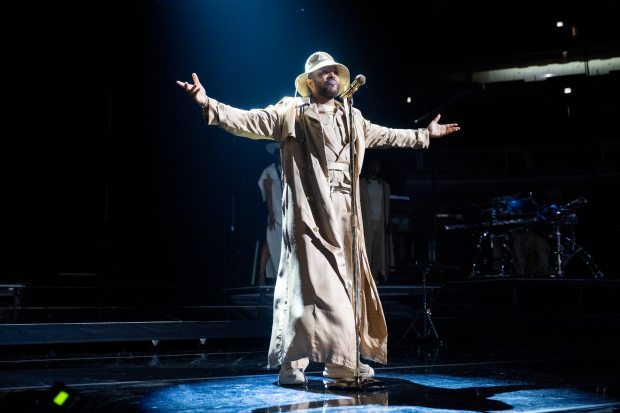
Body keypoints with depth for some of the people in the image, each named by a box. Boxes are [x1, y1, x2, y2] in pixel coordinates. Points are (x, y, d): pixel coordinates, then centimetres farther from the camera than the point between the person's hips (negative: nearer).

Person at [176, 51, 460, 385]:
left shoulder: (352, 119, 20)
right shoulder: (291, 113, 2)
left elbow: (385, 136, 34)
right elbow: (248, 121, -7)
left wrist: (425, 133, 40)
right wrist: (208, 104, -20)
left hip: (344, 215, 6)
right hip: (309, 211, -6)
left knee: (344, 285, 7)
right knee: (307, 283, -9)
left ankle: (342, 362, 15)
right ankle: (292, 363, -2)